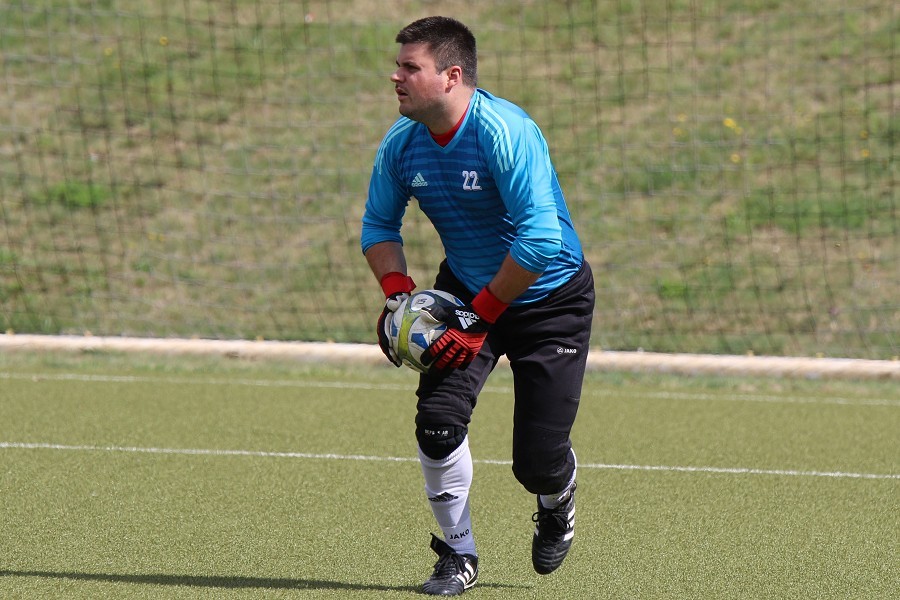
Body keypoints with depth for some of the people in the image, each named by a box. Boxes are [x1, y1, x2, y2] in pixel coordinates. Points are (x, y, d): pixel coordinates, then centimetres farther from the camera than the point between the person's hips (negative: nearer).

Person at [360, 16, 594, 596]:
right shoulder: (401, 144, -7)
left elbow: (541, 239, -33)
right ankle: (458, 553, 4)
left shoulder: (506, 133, -28)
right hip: (466, 289, 5)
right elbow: (380, 226, 8)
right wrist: (397, 292, -10)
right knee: (438, 417, -17)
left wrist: (480, 316, -28)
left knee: (538, 463, -7)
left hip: (551, 299, -5)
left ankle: (557, 499, 33)